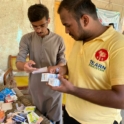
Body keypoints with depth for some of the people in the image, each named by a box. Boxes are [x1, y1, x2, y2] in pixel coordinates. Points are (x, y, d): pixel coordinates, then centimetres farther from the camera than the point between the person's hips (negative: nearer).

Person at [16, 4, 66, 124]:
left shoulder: (58, 39, -6)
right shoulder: (26, 39, -6)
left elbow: (62, 62, -2)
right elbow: (18, 62, -8)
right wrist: (24, 65, -33)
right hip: (35, 87, 1)